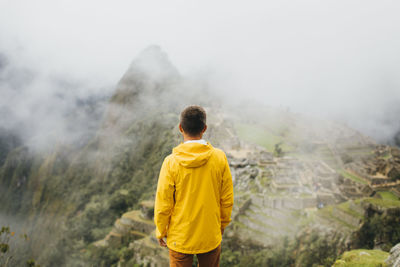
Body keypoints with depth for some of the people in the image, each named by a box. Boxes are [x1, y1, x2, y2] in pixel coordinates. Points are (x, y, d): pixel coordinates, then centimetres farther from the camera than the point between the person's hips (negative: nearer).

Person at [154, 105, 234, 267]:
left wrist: (160, 232, 6)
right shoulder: (219, 158, -12)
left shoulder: (171, 162, -18)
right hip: (211, 236, 2)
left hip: (180, 238, -2)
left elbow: (163, 204, -11)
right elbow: (227, 199, -2)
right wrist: (223, 223, 15)